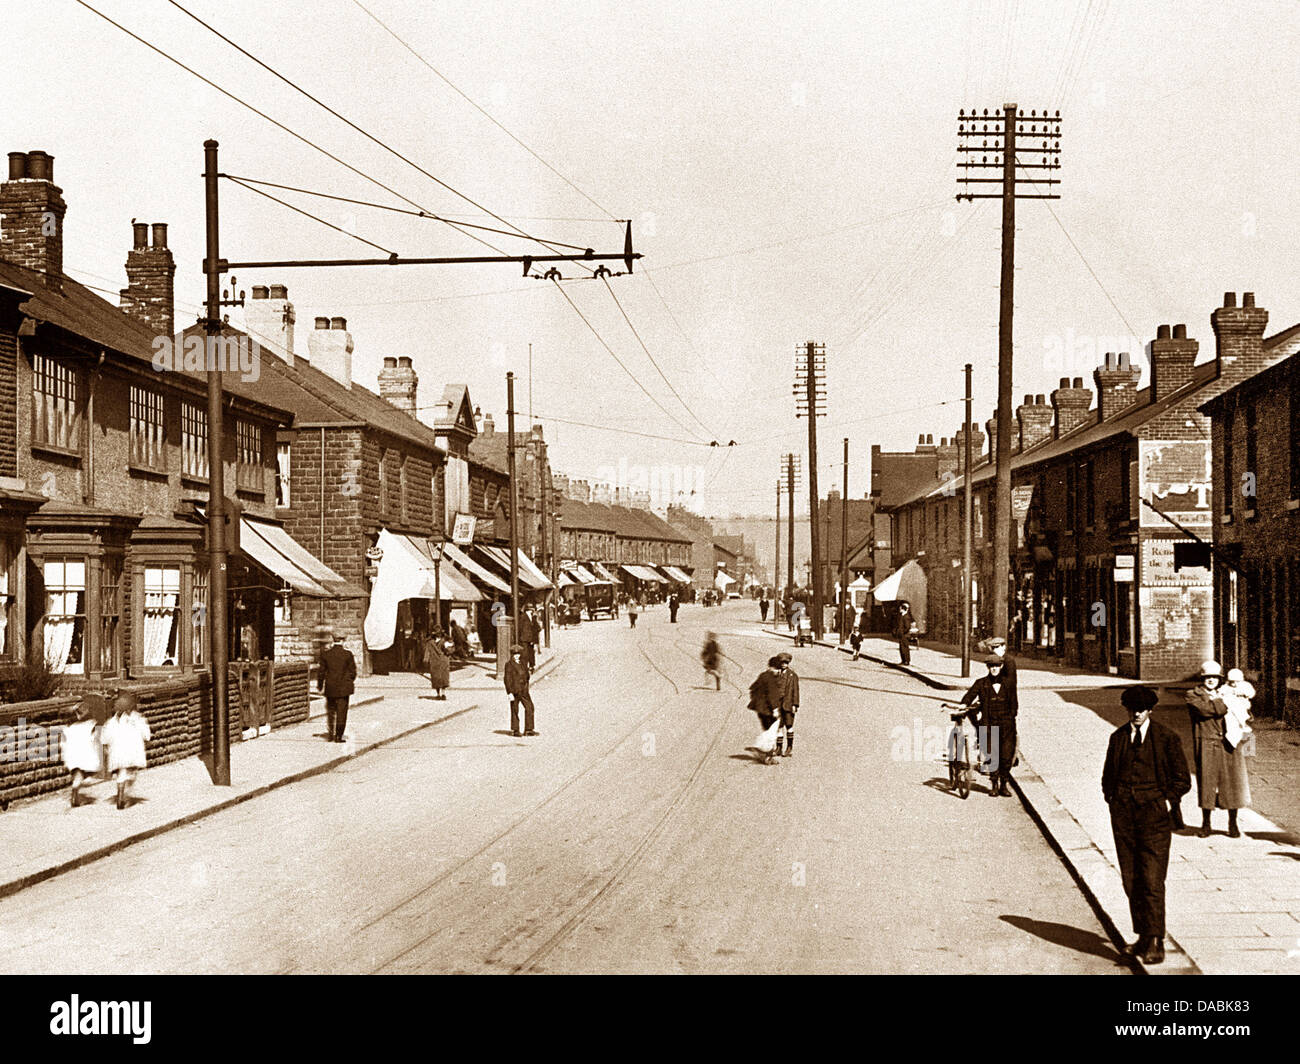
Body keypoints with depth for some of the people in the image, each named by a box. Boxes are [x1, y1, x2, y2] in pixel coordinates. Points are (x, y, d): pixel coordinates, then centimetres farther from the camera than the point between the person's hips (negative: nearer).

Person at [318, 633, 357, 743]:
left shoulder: (325, 654, -1)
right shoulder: (348, 654, -8)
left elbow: (322, 672, 3)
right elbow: (353, 671, -3)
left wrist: (319, 685, 15)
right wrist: (351, 681, 16)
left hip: (330, 688, 2)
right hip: (344, 688, -2)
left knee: (330, 710, 17)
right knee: (341, 711, 2)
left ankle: (331, 734, 17)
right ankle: (338, 736, 0)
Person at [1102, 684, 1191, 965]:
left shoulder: (1166, 738, 0)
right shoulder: (1117, 737, 11)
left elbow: (1182, 780, 5)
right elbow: (1108, 775, 22)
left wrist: (1166, 802, -4)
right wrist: (1112, 799, 9)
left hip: (1153, 816, -4)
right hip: (1123, 815, 4)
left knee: (1152, 881, -8)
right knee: (1130, 881, 6)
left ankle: (1155, 944, -5)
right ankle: (1143, 937, 16)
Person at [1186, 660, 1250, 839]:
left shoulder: (1226, 694, 17)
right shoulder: (1193, 696, 5)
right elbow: (1204, 709, -15)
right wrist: (1225, 703, -8)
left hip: (1229, 745, 3)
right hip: (1206, 746, -3)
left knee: (1232, 782, 1)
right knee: (1206, 782, -1)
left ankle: (1233, 824, 12)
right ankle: (1206, 824, 12)